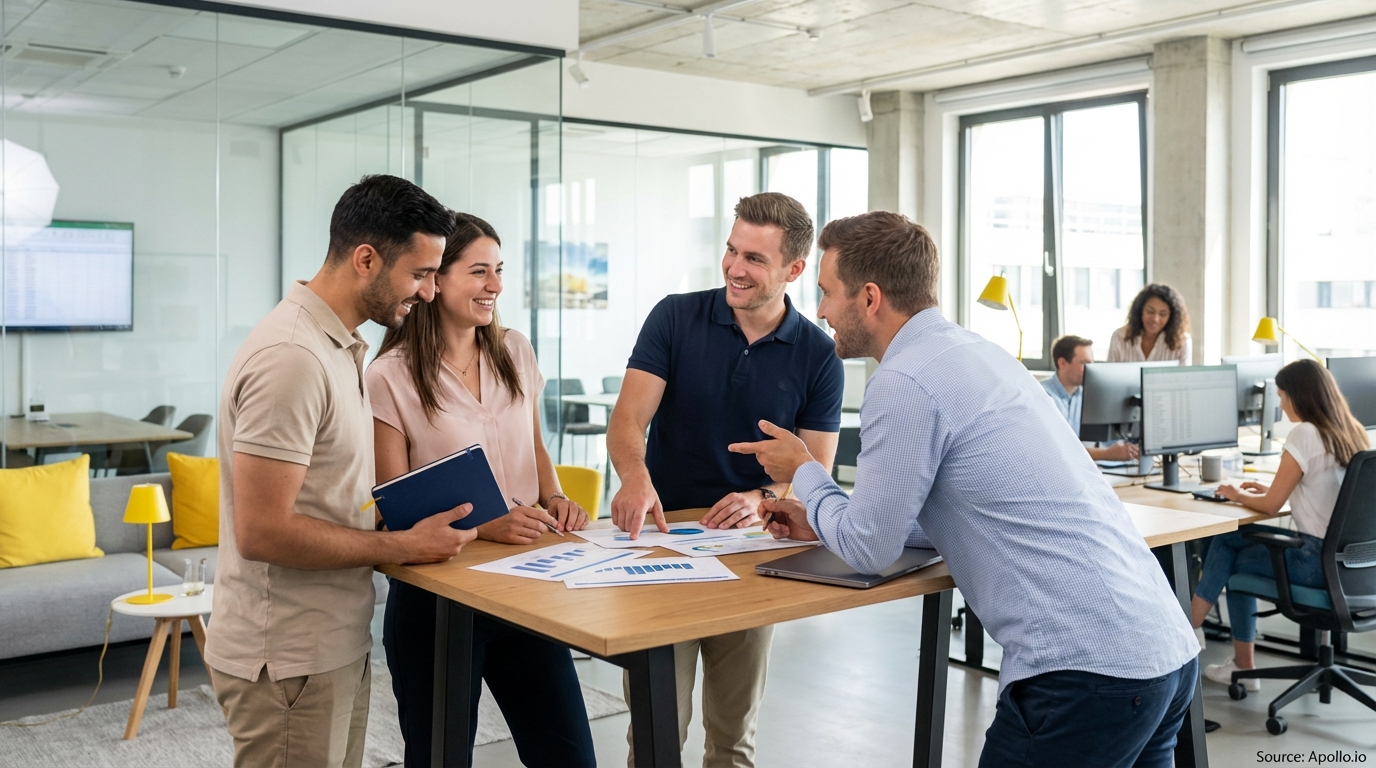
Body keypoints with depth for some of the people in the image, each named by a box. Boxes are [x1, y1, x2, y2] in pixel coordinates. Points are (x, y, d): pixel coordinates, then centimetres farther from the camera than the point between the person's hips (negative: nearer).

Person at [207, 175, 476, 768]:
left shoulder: (340, 347, 10)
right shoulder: (292, 358, -22)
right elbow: (261, 531, -25)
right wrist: (404, 546, -18)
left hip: (336, 646, 9)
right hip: (288, 662, -9)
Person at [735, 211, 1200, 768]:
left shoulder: (904, 383, -14)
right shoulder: (974, 349, 14)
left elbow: (870, 551, -6)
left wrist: (804, 473, 11)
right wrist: (823, 521, 25)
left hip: (1087, 670, -9)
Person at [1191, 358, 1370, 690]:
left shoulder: (1304, 434, -16)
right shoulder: (1353, 433, 9)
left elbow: (1271, 506, -11)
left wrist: (1238, 496, 7)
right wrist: (1271, 489, 20)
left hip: (1319, 561, -8)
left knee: (1238, 558, 14)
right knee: (1230, 541, 16)